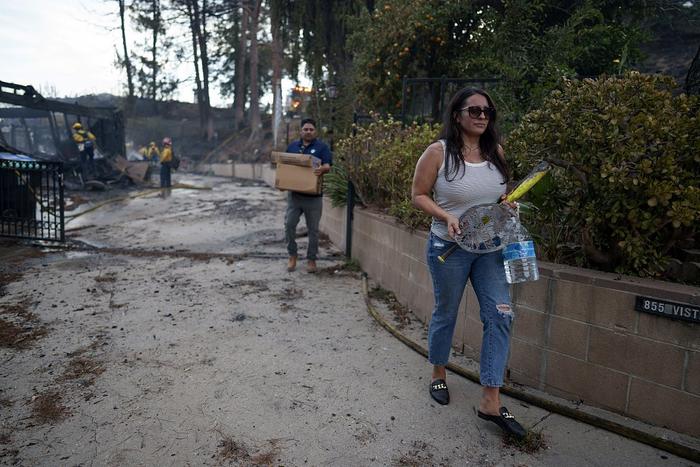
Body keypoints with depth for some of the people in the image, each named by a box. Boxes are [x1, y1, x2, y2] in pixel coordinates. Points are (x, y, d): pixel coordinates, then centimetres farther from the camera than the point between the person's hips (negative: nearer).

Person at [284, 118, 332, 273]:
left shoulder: (322, 147, 2)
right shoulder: (293, 146, 12)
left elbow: (328, 166, -8)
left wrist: (322, 169, -32)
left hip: (313, 196, -2)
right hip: (294, 194, 3)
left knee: (313, 229, 4)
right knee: (289, 225, -2)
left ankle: (311, 259, 17)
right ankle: (292, 256, 16)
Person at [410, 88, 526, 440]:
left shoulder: (495, 152, 4)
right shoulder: (438, 152, -11)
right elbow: (418, 195, -7)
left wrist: (507, 204, -2)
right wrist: (446, 216, -21)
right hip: (450, 247, -4)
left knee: (500, 315, -3)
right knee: (445, 313, 12)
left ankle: (490, 401, 6)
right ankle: (438, 375, 38)